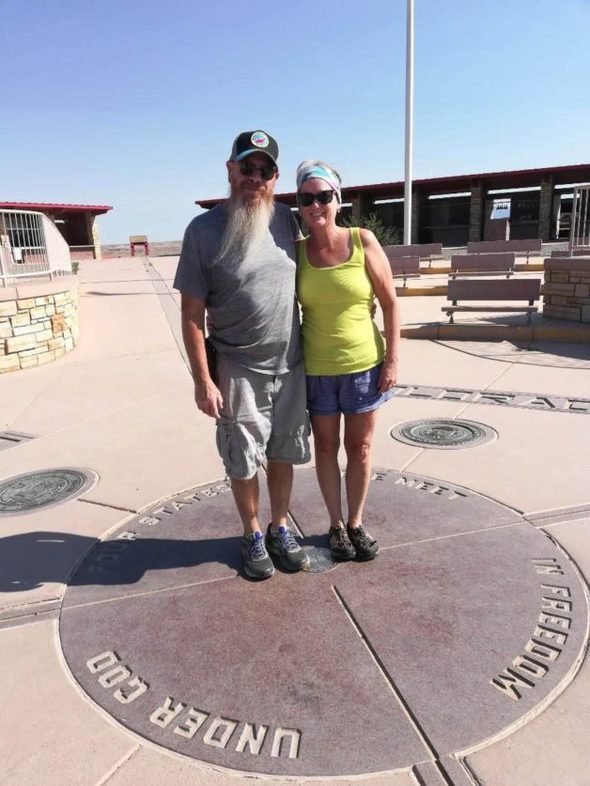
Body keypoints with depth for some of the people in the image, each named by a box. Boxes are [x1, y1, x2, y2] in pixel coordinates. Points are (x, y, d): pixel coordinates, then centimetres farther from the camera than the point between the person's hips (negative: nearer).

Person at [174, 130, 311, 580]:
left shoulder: (286, 219, 2)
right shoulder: (203, 231, -10)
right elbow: (192, 314, -9)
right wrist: (203, 381, -11)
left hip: (291, 365, 4)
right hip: (238, 371, -3)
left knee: (283, 454, 15)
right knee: (243, 462, 9)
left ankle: (280, 529, 35)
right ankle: (252, 536, 32)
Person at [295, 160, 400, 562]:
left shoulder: (363, 241, -7)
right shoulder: (296, 252, -3)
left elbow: (391, 304, -4)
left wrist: (392, 359, -7)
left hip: (363, 365, -1)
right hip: (316, 370, 1)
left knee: (360, 447, 11)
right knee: (326, 447, 12)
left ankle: (356, 523, 30)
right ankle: (337, 525, 30)